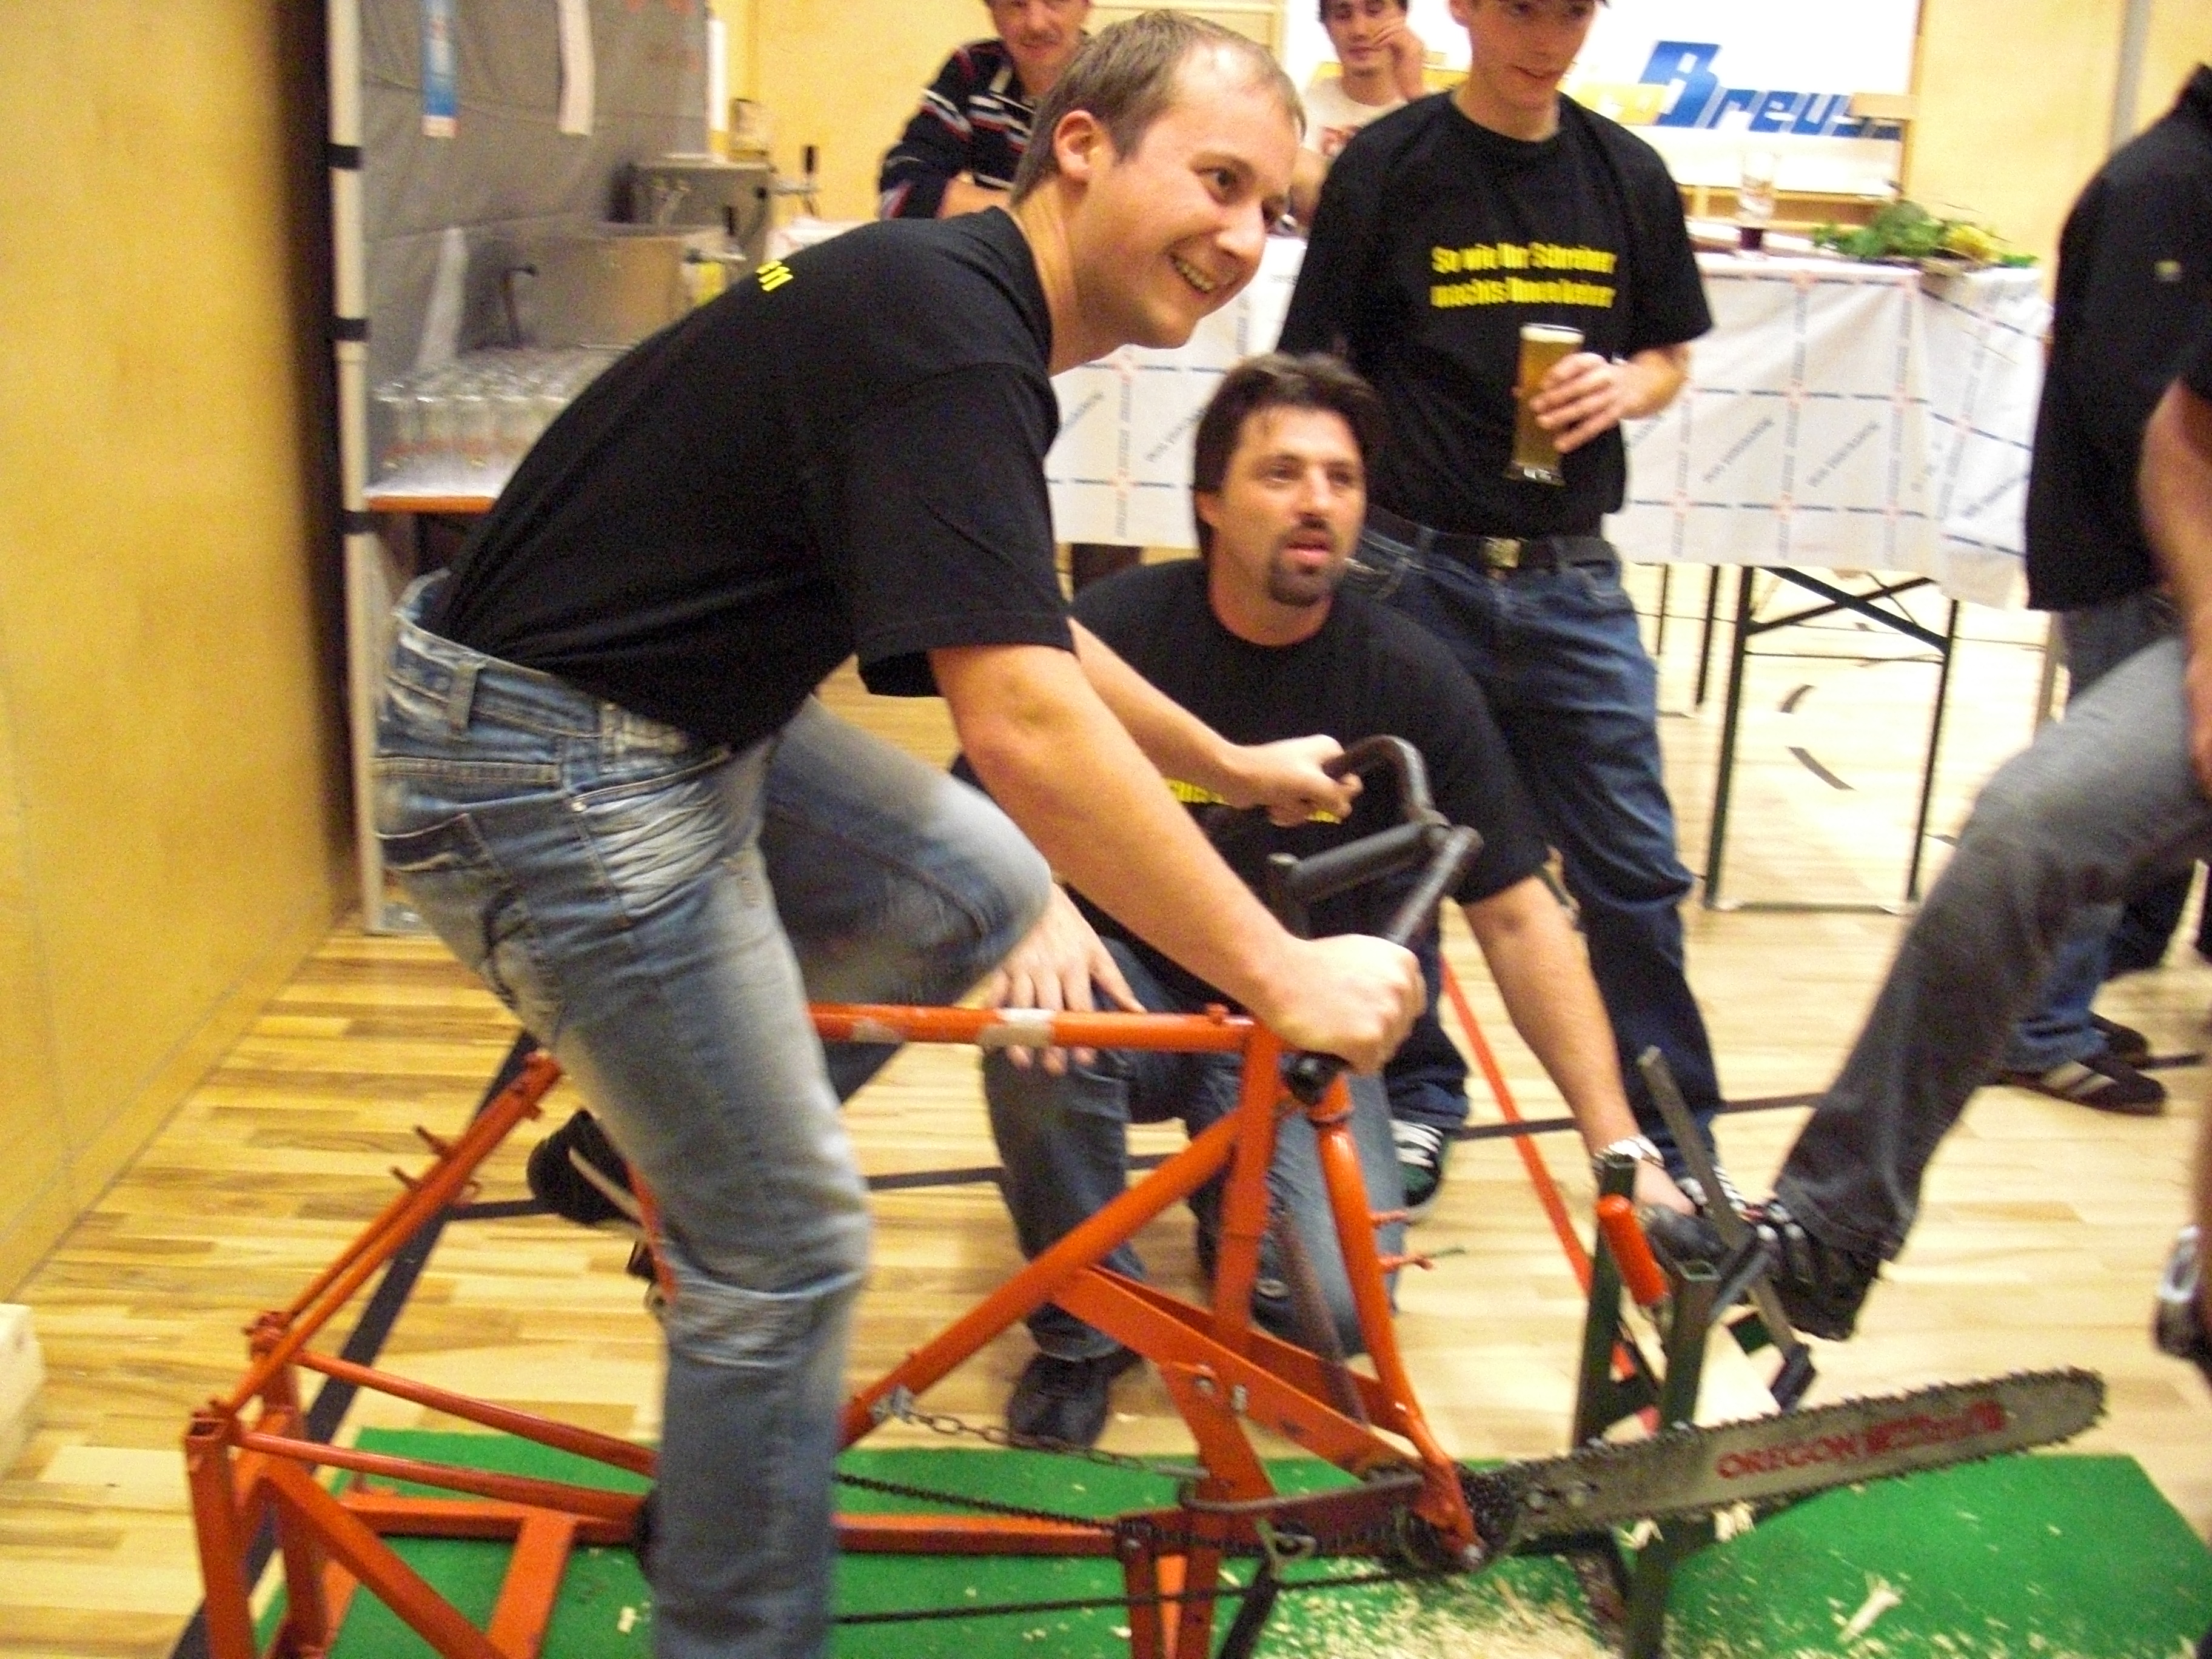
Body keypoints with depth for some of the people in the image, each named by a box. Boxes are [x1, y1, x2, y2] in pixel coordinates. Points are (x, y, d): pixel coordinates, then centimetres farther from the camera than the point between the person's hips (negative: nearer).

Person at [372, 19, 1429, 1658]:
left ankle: (647, 1121, 20)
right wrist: (1284, 974, -24)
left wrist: (1235, 766, 26)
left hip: (681, 718, 9)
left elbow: (1026, 632, 21)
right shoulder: (941, 331, -22)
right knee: (791, 1244, -2)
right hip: (549, 771, -9)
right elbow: (1022, 726, -31)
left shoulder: (960, 308, 9)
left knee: (978, 890, 11)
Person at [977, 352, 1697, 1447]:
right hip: (1139, 988, 0)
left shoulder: (1411, 680, -11)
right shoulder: (1119, 626, -13)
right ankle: (1082, 1333, -8)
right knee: (1041, 1021, -35)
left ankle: (1229, 1202, 17)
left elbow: (1517, 918, -10)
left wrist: (1622, 1149, -15)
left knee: (1333, 1307, -21)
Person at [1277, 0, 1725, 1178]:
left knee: (1632, 863, 5)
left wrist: (1623, 387, -7)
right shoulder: (1386, 164, -2)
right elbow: (1318, 370, 0)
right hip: (1415, 566, -2)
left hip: (1572, 577, 2)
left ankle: (1675, 1139, 18)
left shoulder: (1627, 174, 7)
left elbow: (1670, 357, 15)